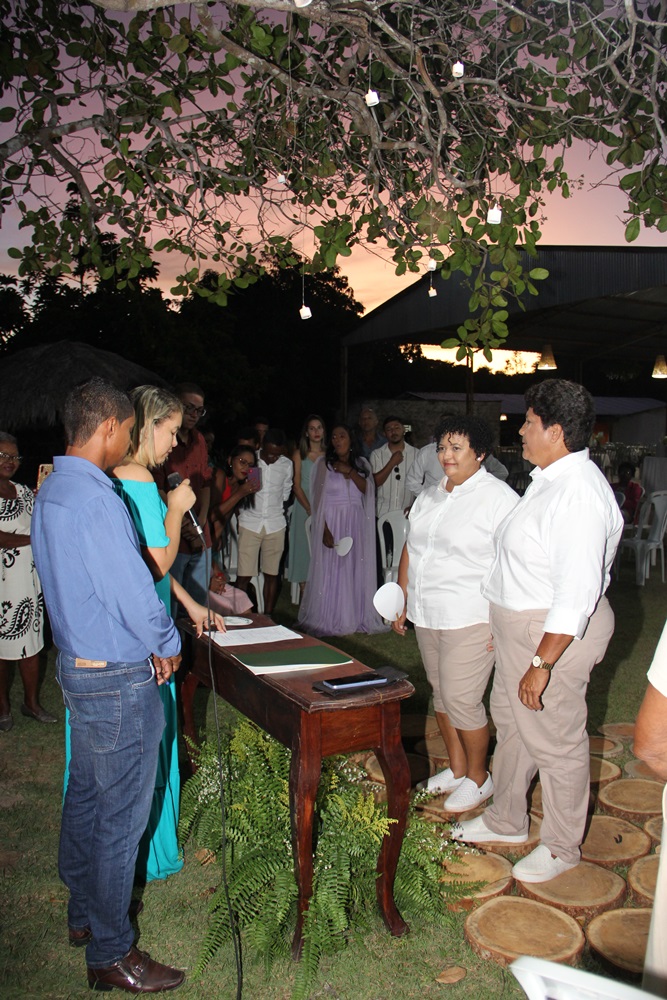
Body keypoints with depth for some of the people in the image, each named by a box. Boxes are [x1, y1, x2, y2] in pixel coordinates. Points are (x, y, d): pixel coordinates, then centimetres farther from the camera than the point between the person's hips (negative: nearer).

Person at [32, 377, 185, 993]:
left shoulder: (52, 491, 8)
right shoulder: (95, 498, -24)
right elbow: (133, 588, -24)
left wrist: (150, 642, 12)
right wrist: (168, 645, -6)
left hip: (78, 664, 10)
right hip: (119, 679, -10)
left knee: (86, 796, 23)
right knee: (121, 816, 4)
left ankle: (84, 913, 41)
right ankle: (110, 954, 20)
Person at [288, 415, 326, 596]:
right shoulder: (299, 454, 4)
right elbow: (296, 485, -2)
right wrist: (310, 509, -13)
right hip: (304, 507, -1)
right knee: (304, 547, -1)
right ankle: (304, 594, 4)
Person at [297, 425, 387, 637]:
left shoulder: (361, 463, 11)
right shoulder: (324, 464, 0)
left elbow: (367, 490, -2)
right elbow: (318, 499, -6)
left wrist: (350, 471, -13)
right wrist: (325, 530, -15)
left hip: (356, 524, 3)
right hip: (332, 522, -3)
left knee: (355, 570, 4)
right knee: (331, 571, -1)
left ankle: (356, 617, 14)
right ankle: (328, 620, 7)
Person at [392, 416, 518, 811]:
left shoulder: (498, 497, -13)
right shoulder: (429, 497, 12)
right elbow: (411, 549, 18)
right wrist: (402, 600, 15)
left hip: (470, 620, -8)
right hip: (426, 616, 8)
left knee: (461, 700, -2)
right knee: (441, 693, 16)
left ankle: (478, 778, 19)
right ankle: (457, 768, 33)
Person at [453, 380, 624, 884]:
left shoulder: (579, 493, -26)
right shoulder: (550, 479, 7)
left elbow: (577, 594, -29)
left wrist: (541, 664, -27)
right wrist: (507, 627, 21)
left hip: (557, 633, -10)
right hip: (519, 625, 10)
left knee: (555, 739, 8)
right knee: (511, 723, 22)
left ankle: (562, 847, 30)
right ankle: (507, 820, 43)